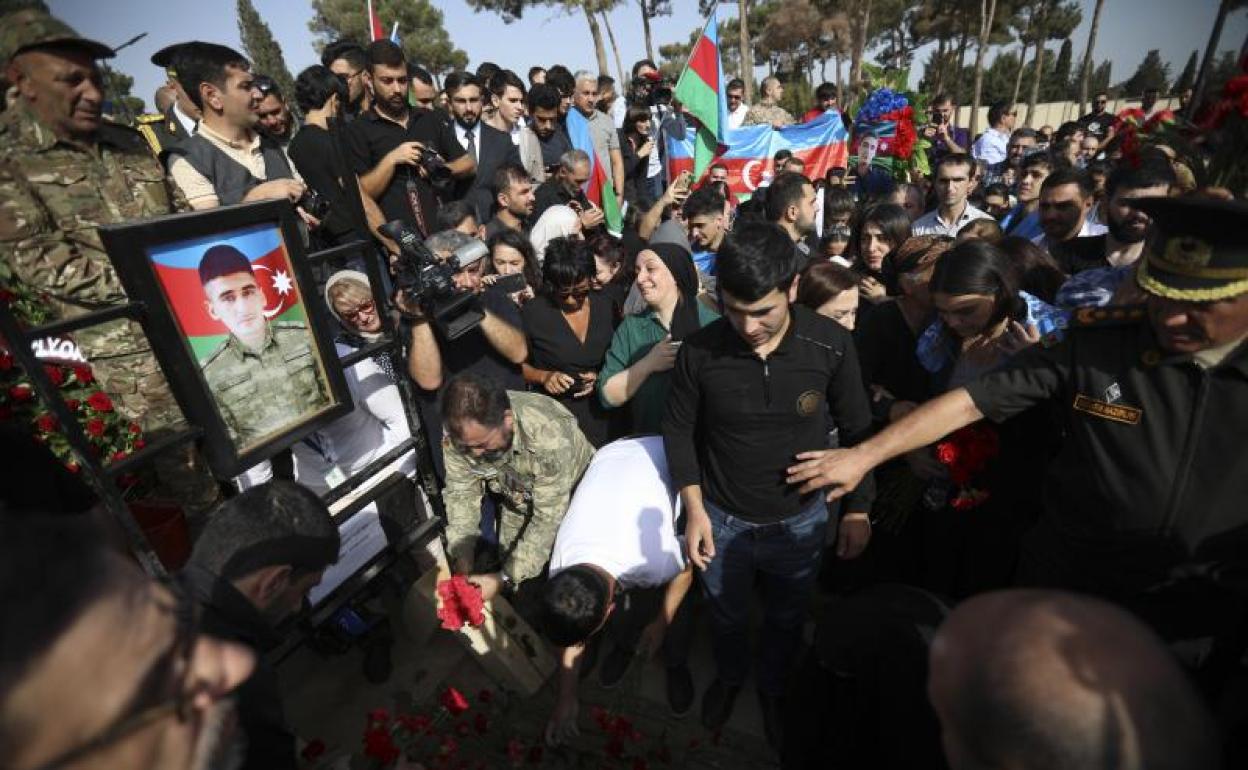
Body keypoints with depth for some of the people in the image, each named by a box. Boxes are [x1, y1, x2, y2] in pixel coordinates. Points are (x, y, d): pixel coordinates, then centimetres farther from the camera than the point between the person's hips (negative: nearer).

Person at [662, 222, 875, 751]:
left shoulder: (831, 344, -20)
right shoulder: (700, 350, -20)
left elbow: (857, 430, -6)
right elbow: (679, 430, -6)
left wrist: (857, 509, -2)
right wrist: (694, 510, -7)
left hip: (799, 521, 0)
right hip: (722, 518, 0)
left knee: (786, 620, 25)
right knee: (726, 616, 26)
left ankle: (773, 689, 57)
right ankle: (729, 675, 59)